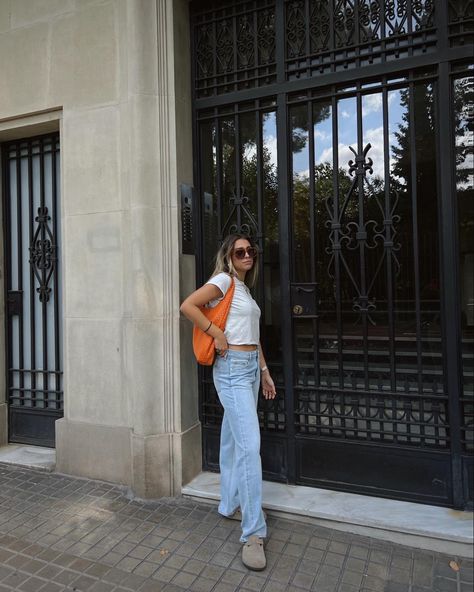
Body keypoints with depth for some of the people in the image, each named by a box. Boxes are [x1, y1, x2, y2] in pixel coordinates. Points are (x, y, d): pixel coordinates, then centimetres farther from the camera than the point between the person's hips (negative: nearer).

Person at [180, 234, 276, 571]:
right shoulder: (224, 281, -6)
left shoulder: (244, 288, 19)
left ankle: (231, 505, 30)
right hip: (232, 368, -9)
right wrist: (216, 334, -16)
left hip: (251, 367, 9)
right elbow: (187, 306, -18)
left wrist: (265, 372, 17)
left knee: (234, 440, 16)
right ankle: (254, 533, -6)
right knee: (250, 444, -13)